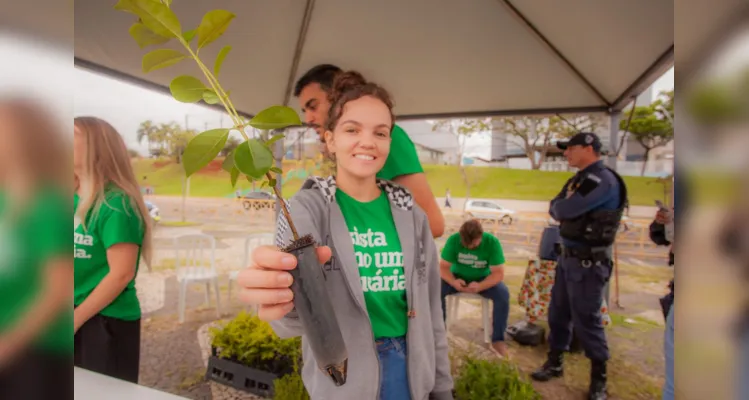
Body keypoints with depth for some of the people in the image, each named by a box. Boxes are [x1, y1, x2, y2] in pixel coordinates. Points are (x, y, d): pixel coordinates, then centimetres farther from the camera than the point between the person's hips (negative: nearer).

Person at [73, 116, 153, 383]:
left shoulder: (115, 203, -17)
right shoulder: (76, 199, 6)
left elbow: (121, 274, -21)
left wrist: (77, 318, -15)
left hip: (106, 321, -7)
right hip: (79, 317, 7)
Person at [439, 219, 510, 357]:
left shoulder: (492, 242, -21)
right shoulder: (453, 240, -19)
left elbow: (498, 273, -22)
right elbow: (443, 267, -17)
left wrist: (480, 286, -41)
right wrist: (453, 282, -39)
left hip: (483, 279, 0)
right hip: (458, 277, 1)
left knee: (503, 294, -29)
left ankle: (498, 339, -11)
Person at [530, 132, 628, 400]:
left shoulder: (604, 181, -17)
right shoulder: (578, 178, 13)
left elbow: (563, 210, -23)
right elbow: (555, 209, 10)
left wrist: (561, 208, -2)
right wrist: (565, 208, -10)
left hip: (588, 261, -9)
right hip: (567, 256, 9)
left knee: (586, 319, 0)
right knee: (558, 312, 15)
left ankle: (599, 378, 18)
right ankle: (554, 363, 30)